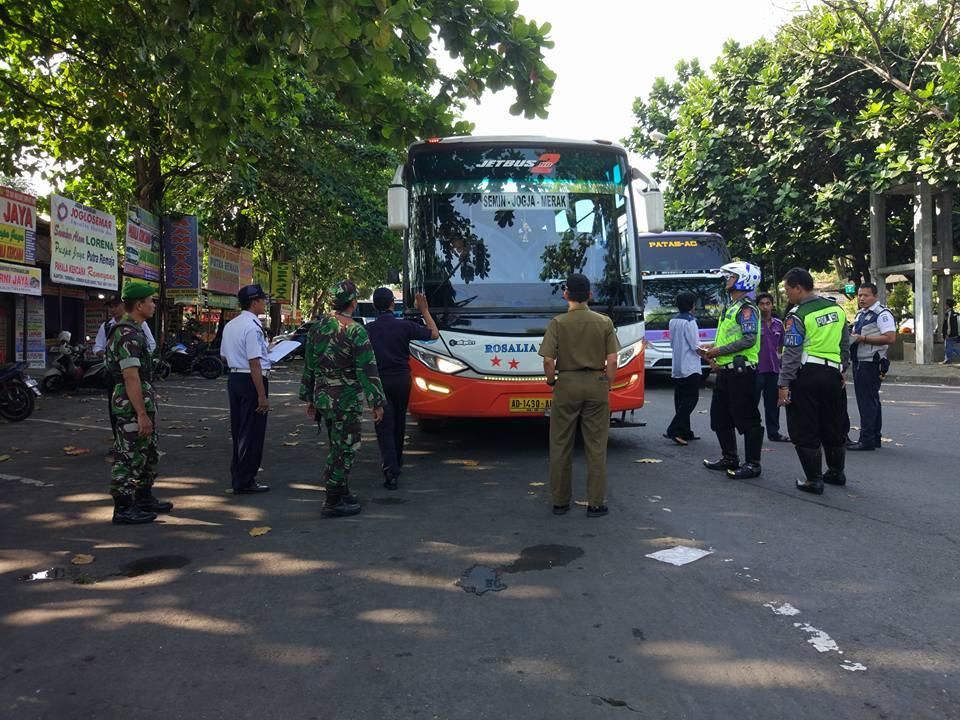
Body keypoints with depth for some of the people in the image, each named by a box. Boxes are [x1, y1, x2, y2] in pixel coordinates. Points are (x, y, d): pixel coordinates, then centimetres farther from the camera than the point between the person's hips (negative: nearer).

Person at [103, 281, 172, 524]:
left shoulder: (135, 330, 15)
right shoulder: (127, 334, -19)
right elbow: (131, 377, -24)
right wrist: (142, 415, -24)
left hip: (142, 404, 11)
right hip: (131, 406, -11)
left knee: (148, 455, 19)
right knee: (129, 458, -2)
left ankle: (144, 499, 31)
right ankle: (123, 509, 7)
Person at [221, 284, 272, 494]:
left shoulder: (230, 325, 10)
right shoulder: (253, 327, -18)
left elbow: (224, 358, 18)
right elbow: (254, 364, -22)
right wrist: (262, 396, -21)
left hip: (234, 378, 9)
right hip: (251, 381, -9)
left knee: (238, 429, 18)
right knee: (252, 433, 1)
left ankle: (237, 476, 29)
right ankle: (244, 482, 8)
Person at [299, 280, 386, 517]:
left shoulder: (318, 327, 6)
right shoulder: (356, 332, -15)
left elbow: (309, 365, 11)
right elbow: (367, 370, -16)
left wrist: (310, 398, 18)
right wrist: (377, 402, -9)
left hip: (322, 398, 7)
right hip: (346, 401, -7)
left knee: (337, 446, 19)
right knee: (344, 449, 1)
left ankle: (342, 492, 30)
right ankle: (333, 502, 6)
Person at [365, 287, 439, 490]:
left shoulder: (368, 329, -6)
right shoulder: (405, 326, -7)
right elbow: (434, 334, 3)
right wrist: (424, 310, 11)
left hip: (379, 381, -1)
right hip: (402, 379, 1)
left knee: (384, 426, -2)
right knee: (399, 422, 19)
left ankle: (391, 470, -14)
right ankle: (397, 461, 36)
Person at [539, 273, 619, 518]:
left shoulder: (558, 323, -5)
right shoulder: (604, 322, 0)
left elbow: (548, 360, -10)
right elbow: (612, 361, -3)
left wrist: (551, 381, 7)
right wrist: (607, 386, 10)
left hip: (566, 384, -1)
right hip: (596, 384, 1)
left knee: (561, 445, 9)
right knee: (596, 446, 7)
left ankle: (560, 501, 17)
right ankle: (596, 503, 11)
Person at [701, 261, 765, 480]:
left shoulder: (746, 308, -12)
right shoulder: (730, 307, 18)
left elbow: (749, 339, -23)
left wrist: (719, 350, -19)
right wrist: (713, 349, 10)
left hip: (741, 370, -10)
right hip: (726, 370, 10)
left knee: (747, 419, -3)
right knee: (720, 416, 16)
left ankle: (752, 464, 4)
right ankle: (730, 458, 27)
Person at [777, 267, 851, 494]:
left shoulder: (798, 315, -12)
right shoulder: (836, 308, 9)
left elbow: (792, 353, -16)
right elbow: (845, 345, 16)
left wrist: (784, 384, -14)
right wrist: (843, 370, 24)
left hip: (806, 375, -7)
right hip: (833, 373, 7)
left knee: (805, 430, 2)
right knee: (834, 426, 19)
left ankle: (813, 480, 5)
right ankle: (836, 472, 32)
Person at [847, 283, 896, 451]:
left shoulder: (882, 314, -11)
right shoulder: (860, 314, 18)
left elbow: (891, 338, -21)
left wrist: (863, 338, -21)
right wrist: (851, 338, 8)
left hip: (871, 363, -10)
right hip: (859, 362, 10)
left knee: (867, 401, -9)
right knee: (871, 400, 15)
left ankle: (867, 440, -5)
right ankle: (874, 438, 24)